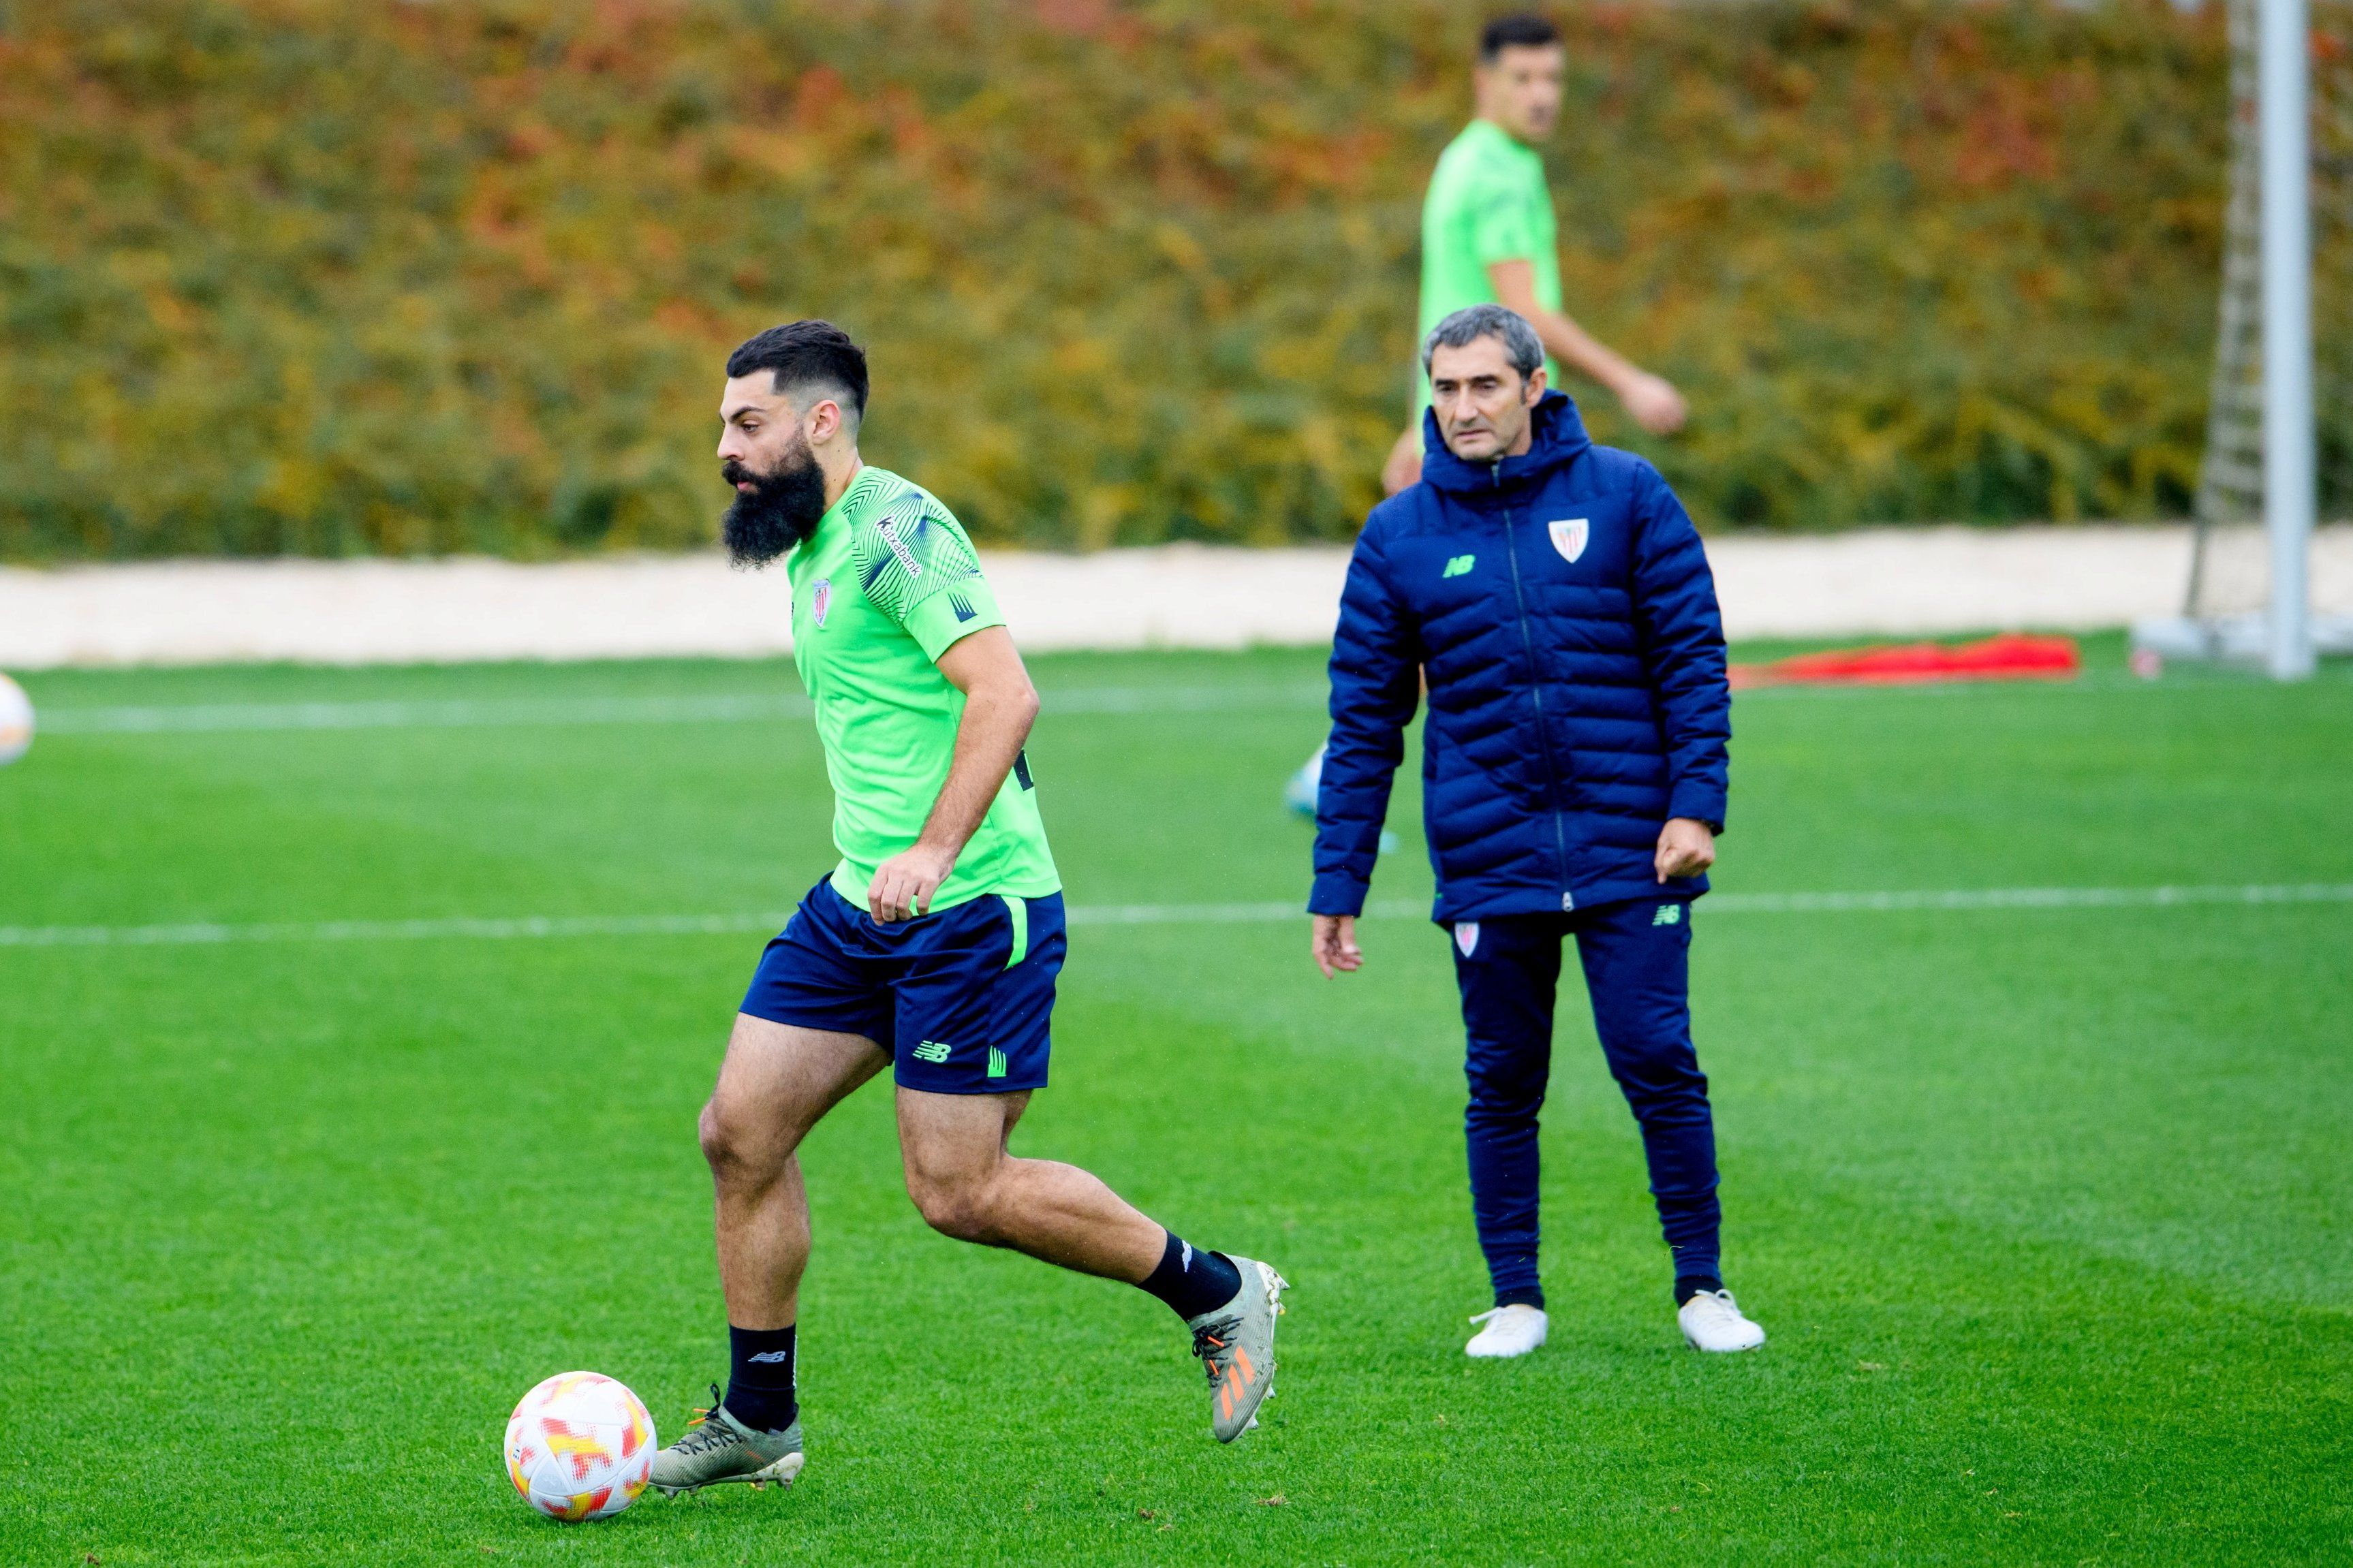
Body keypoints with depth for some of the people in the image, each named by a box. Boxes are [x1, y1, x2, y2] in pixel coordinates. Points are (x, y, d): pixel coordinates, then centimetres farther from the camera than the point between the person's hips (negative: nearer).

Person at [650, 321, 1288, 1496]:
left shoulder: (896, 530, -15)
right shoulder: (810, 548, 15)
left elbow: (1004, 693, -25)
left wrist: (935, 849, -33)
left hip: (972, 906, -9)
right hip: (863, 902, 9)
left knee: (958, 1192, -7)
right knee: (739, 1131, 3)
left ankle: (1218, 1296, 10)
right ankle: (757, 1420, 14)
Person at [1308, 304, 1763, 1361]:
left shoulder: (1625, 496, 1)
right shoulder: (1399, 536, 4)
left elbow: (1693, 656, 0)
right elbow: (1364, 722, 6)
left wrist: (1696, 801, -10)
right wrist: (1337, 886, 4)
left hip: (1629, 849, -1)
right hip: (1488, 863, 1)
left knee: (1659, 1066, -3)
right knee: (1503, 1086, 6)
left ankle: (1702, 1289, 9)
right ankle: (1515, 1299, 17)